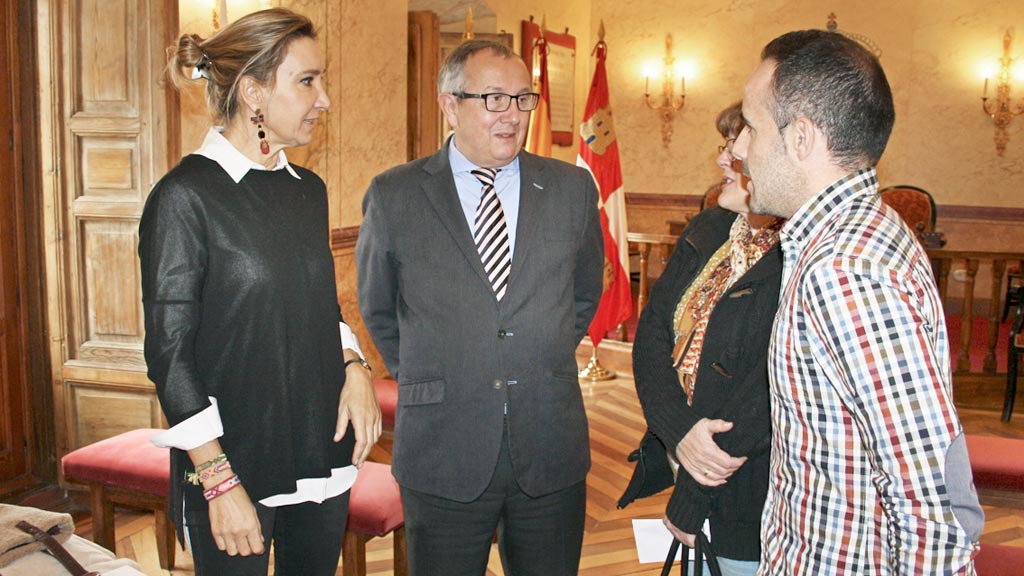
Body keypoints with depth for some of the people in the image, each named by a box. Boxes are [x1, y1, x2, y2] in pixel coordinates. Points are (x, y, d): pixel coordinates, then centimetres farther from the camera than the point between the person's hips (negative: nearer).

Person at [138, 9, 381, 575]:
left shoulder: (308, 189, 9)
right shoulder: (185, 195, -12)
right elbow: (170, 353, -12)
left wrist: (354, 367, -1)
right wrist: (219, 482, -15)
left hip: (323, 453, 6)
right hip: (235, 462, -6)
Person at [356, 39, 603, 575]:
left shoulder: (573, 188, 3)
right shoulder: (394, 196, -2)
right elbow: (377, 309, 12)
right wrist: (424, 379, 10)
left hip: (551, 450, 2)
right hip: (442, 453, -1)